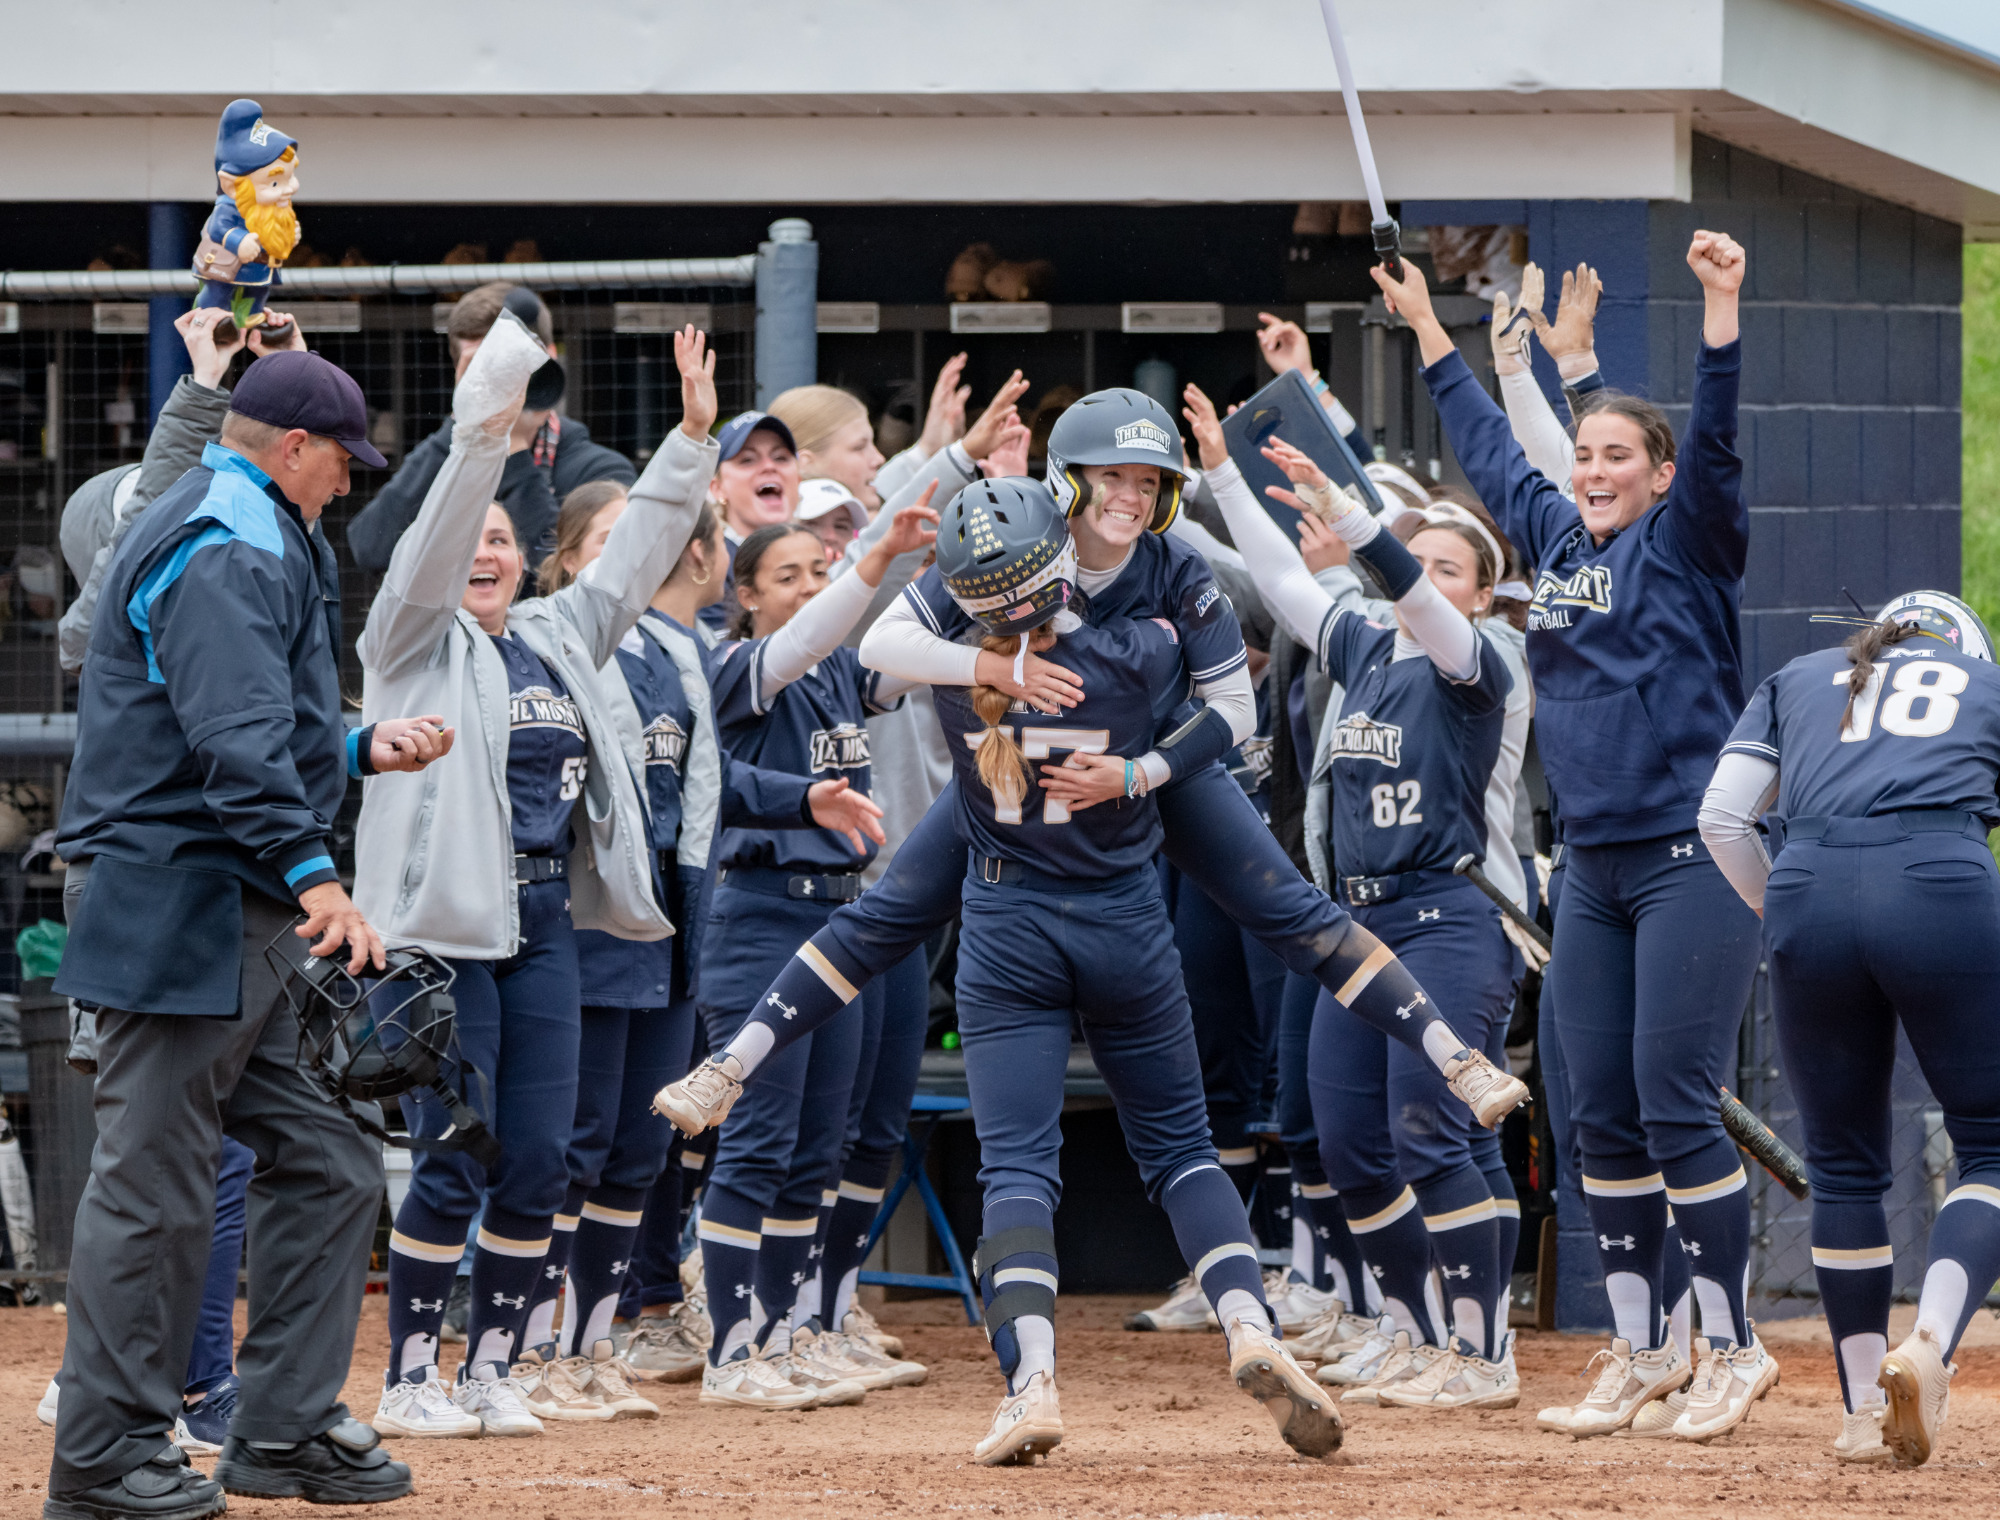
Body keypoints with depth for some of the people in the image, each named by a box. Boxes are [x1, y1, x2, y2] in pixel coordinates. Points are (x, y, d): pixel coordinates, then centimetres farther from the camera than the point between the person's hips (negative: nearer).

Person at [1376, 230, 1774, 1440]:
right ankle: (1642, 1350, 15)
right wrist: (1427, 326, 36)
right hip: (1594, 870, 7)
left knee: (1674, 1105, -11)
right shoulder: (1558, 540, 16)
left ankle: (1736, 1346, -3)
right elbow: (1490, 446, 29)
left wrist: (1722, 304, -28)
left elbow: (1717, 442, -18)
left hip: (1693, 859, -7)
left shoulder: (1685, 543, -2)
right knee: (1603, 1115, 7)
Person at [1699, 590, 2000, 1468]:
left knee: (1845, 1165, 13)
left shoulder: (1798, 680, 29)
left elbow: (1721, 816, 16)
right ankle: (1929, 1345, -16)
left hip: (1810, 894, 2)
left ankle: (1865, 1410, 13)